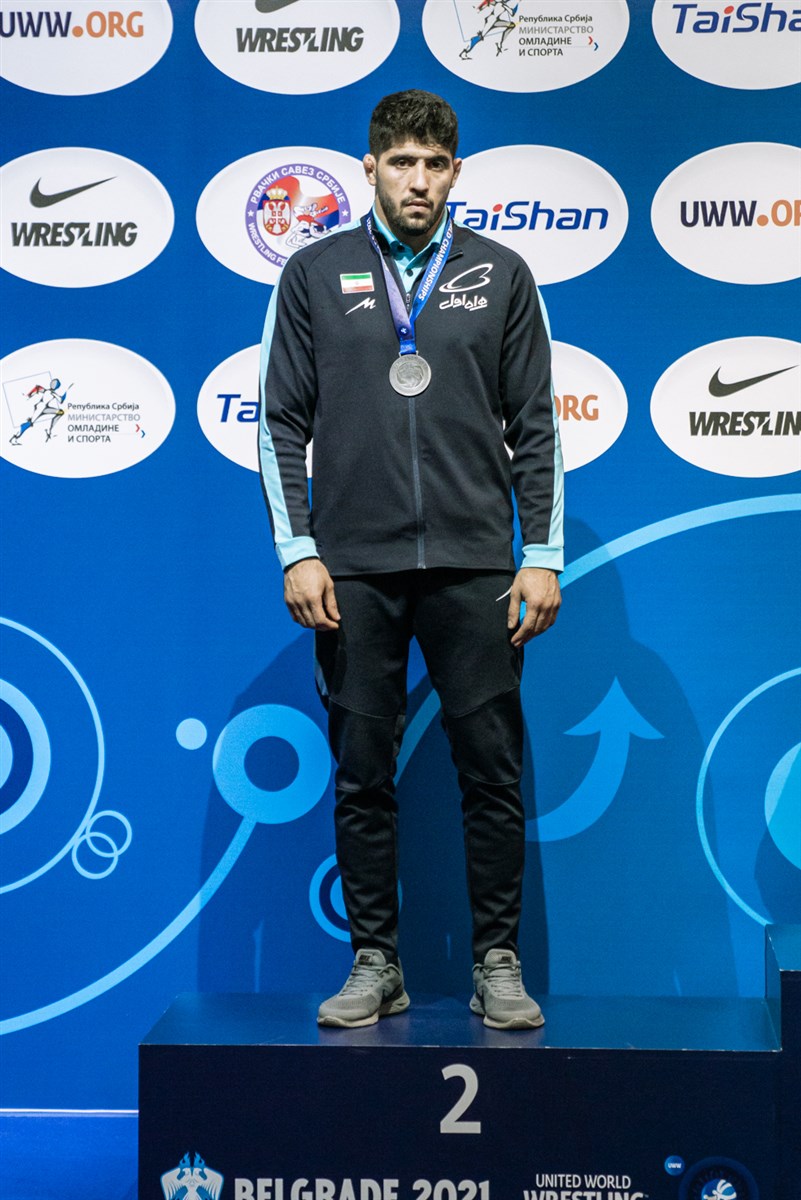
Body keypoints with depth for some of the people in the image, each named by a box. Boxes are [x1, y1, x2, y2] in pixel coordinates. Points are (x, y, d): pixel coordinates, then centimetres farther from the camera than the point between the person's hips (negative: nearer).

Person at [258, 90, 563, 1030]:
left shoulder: (501, 276, 8)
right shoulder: (315, 274, 7)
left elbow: (535, 427, 7)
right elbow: (283, 422, 6)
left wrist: (542, 557, 0)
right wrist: (297, 550, -4)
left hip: (474, 565, 0)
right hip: (353, 567, 0)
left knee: (492, 769, 2)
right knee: (361, 773, 5)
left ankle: (498, 966, 13)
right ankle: (374, 964, 16)